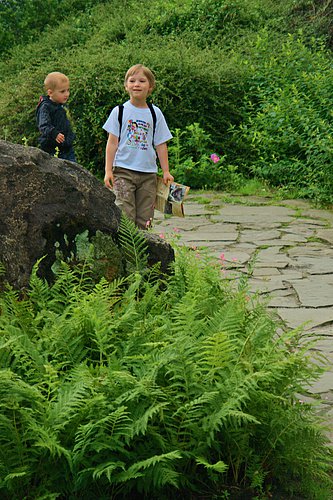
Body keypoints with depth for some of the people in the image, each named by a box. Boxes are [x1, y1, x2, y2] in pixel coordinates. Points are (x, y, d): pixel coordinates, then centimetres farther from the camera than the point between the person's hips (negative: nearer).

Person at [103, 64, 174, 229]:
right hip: (123, 171, -2)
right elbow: (112, 143, 2)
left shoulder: (155, 113, 7)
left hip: (148, 173, 2)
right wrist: (108, 171, -3)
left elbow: (161, 144, 9)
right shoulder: (120, 111, 3)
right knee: (125, 216, -9)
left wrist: (166, 172, 5)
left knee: (144, 220, 4)